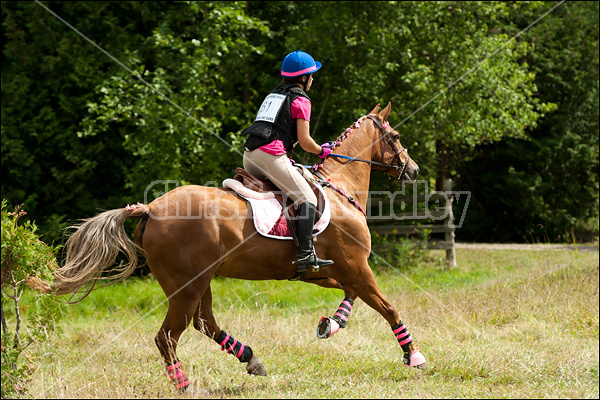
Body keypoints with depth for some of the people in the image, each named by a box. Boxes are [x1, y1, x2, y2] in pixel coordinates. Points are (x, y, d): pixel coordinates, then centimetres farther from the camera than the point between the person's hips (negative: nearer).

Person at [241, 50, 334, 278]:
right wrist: (322, 151, 15)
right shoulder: (301, 100, 2)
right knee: (308, 199, -7)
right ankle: (305, 254, -21)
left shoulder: (273, 95, 26)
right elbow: (305, 141, -3)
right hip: (271, 154, -8)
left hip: (249, 157, 8)